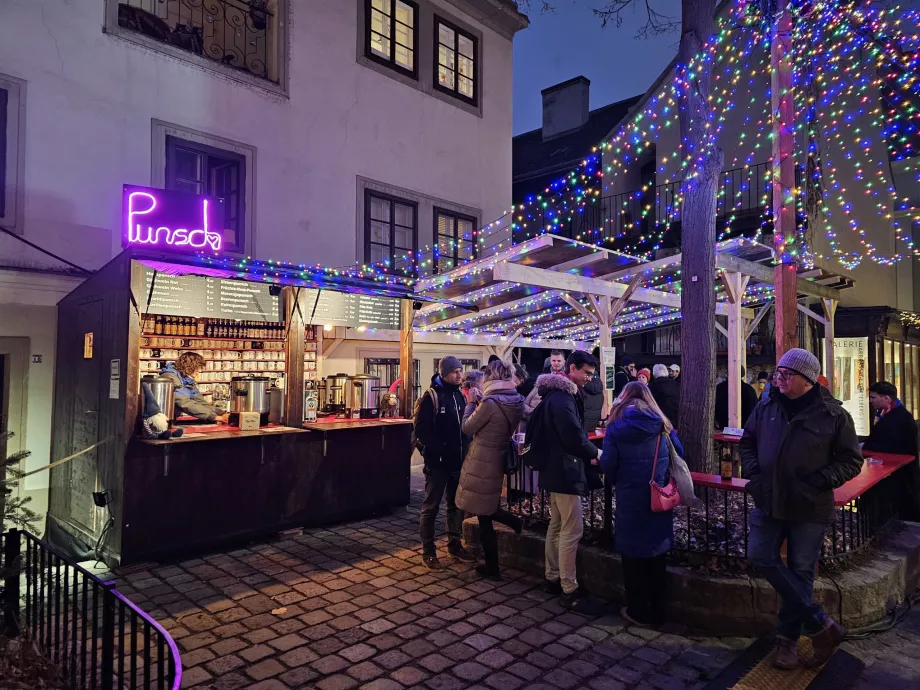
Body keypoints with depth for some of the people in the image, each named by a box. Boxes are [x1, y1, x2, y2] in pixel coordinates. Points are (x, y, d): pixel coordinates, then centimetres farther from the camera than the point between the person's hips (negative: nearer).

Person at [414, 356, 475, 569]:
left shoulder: (460, 395, 9)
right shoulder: (431, 396, -11)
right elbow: (421, 430, -16)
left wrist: (465, 448, 4)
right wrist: (439, 449, -19)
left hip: (458, 460, 7)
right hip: (438, 461, -7)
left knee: (456, 504, 16)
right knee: (431, 507, 3)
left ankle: (454, 545, 30)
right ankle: (428, 551, 13)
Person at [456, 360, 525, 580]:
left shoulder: (490, 403, -24)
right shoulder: (516, 402, 1)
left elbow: (467, 428, -10)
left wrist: (471, 403, 2)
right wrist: (480, 405, 9)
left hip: (481, 464, -8)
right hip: (498, 461, 8)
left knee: (484, 517, 7)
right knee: (487, 509, 28)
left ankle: (492, 568, 18)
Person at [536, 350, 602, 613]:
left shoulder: (560, 395, 13)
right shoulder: (562, 398, -21)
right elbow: (574, 437, -23)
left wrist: (587, 452, 8)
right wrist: (595, 453, -7)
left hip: (556, 470, 11)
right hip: (565, 471, -11)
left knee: (556, 526, 17)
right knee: (571, 531, -5)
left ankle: (553, 579, 28)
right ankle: (568, 591, 2)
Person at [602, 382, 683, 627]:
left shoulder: (616, 425, -5)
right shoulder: (662, 424, 1)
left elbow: (607, 463, -10)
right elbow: (678, 454, 3)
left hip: (630, 497, -3)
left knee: (634, 552, 10)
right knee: (657, 551, 15)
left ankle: (639, 611, 20)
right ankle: (657, 611, 26)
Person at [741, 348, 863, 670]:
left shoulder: (834, 415, -8)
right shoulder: (766, 408, 2)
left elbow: (851, 461, -3)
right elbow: (747, 442, 13)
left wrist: (819, 481, -15)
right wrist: (753, 473, -2)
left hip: (809, 509, -3)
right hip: (769, 502, 4)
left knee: (801, 571, 7)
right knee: (761, 557, -2)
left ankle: (788, 638, 25)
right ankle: (822, 625, 10)